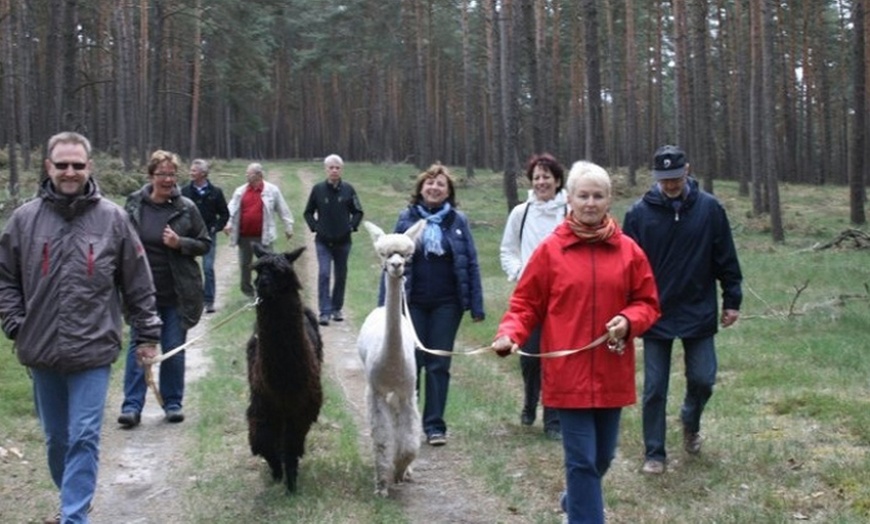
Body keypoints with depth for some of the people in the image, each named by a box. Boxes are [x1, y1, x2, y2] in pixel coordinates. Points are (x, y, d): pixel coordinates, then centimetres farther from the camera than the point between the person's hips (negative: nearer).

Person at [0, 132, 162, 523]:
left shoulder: (112, 218, -2)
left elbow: (138, 282, 3)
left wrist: (146, 333, 4)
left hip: (93, 350, -3)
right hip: (41, 351, 3)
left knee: (83, 438, -5)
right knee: (55, 439, 16)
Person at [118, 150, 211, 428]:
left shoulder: (186, 208, -3)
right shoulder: (134, 205, 0)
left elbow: (205, 244, 2)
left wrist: (180, 243, -16)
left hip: (177, 294, 0)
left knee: (174, 350, 7)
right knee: (138, 347, 0)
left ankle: (173, 403, 19)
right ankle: (132, 406, 2)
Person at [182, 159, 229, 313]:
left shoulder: (215, 192, -2)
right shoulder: (185, 191, -1)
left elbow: (224, 214, 6)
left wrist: (216, 227, -5)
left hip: (208, 236, -1)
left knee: (208, 268, -2)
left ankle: (209, 301, 5)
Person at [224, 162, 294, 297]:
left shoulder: (272, 190, -3)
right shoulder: (240, 191, 5)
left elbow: (283, 210, 3)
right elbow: (232, 208, 2)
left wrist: (288, 227, 5)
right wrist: (228, 223, -13)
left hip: (263, 236, -3)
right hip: (244, 236, 3)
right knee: (245, 264, 13)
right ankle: (247, 291, 28)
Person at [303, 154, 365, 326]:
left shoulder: (348, 189, -1)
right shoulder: (318, 189, -2)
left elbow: (358, 212, 8)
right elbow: (308, 212, 9)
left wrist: (352, 226, -4)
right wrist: (315, 227, -3)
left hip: (343, 241, 1)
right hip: (323, 241, -1)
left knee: (341, 276, 10)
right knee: (324, 274, -11)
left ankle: (337, 308, 23)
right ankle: (325, 312, -10)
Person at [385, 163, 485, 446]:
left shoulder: (458, 221, 0)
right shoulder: (406, 218, 1)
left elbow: (471, 263, 0)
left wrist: (476, 305, -5)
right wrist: (385, 303, -3)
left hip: (446, 304, 0)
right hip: (412, 303, 0)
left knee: (438, 365, 5)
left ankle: (435, 425, 13)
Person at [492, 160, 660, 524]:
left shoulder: (628, 251, 3)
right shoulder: (550, 250, -4)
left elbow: (647, 303, 8)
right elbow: (525, 304, 0)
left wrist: (629, 320, -12)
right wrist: (509, 335, -17)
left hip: (612, 374, 4)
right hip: (569, 374, -3)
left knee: (602, 457, 18)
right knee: (582, 459, -4)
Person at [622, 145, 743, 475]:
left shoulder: (709, 209, -4)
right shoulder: (640, 212, -6)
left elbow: (725, 259, 2)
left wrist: (732, 300, 2)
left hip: (698, 313, 1)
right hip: (655, 315, 0)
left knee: (702, 379, 5)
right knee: (655, 389, 4)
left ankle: (691, 421, 37)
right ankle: (654, 454, 16)